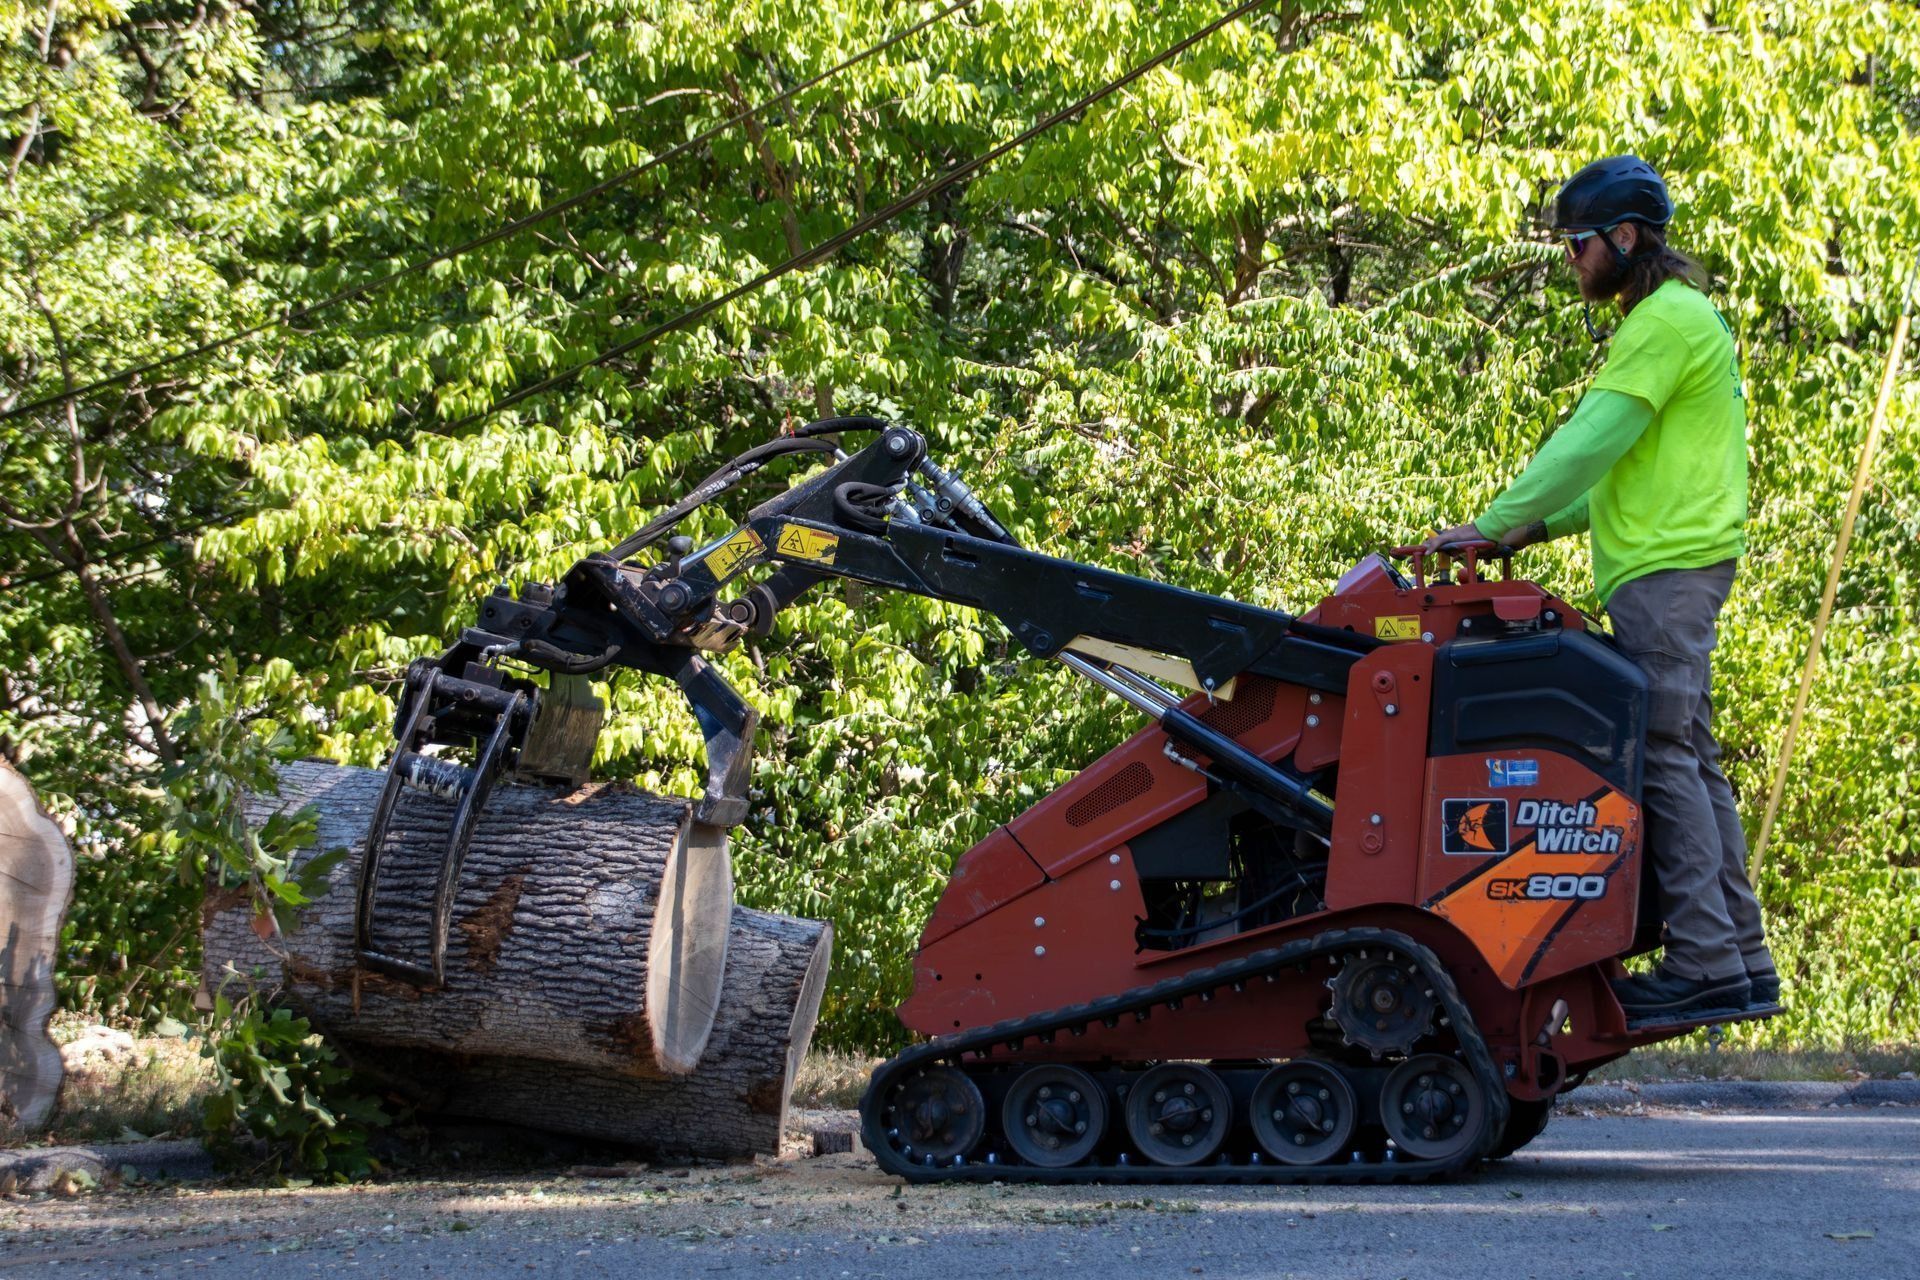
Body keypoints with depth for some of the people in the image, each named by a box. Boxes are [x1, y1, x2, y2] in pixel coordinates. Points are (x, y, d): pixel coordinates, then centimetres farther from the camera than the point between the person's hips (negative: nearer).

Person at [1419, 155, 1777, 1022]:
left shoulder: (1667, 319, -11)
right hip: (1674, 563, 10)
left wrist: (1494, 524, -15)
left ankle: (1704, 961, -13)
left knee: (1664, 759, -11)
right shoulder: (1675, 317, 23)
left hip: (1667, 567, -10)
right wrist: (1544, 525, 17)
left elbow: (1593, 441, -17)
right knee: (1690, 761, 9)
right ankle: (1740, 958, 10)